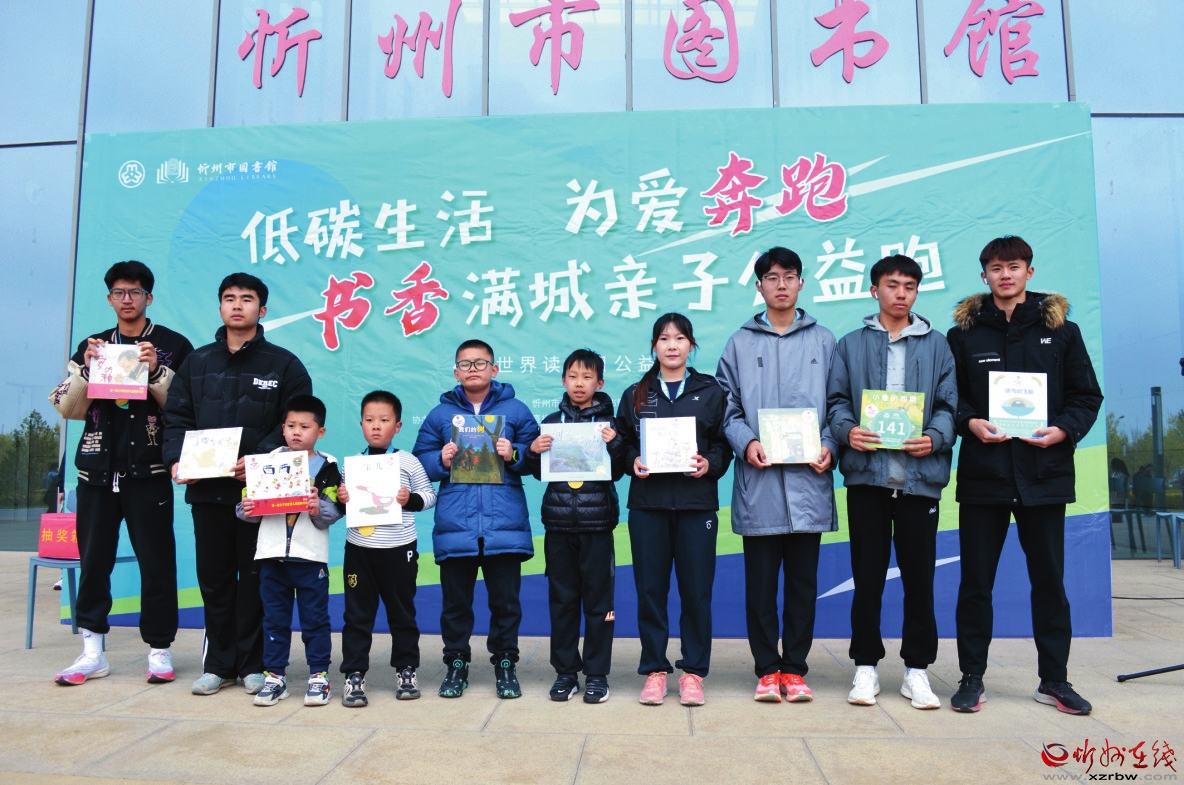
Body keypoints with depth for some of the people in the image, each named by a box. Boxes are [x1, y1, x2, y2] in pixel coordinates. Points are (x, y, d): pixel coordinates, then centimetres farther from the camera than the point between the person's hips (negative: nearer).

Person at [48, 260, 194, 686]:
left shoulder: (173, 345, 3)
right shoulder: (92, 346, 15)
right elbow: (68, 409, 9)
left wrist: (156, 372, -16)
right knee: (93, 559, 6)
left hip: (148, 470, -3)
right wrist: (88, 370, -5)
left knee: (156, 561, -1)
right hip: (97, 469, 4)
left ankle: (159, 650, 9)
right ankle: (92, 651, 16)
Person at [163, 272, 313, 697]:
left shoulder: (283, 365, 2)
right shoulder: (198, 362, 14)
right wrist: (176, 459, -5)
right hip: (207, 490, 4)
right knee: (213, 578, 10)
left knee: (256, 578, 3)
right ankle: (218, 664, 21)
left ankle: (253, 664, 14)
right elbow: (177, 418, 12)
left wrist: (258, 459, -18)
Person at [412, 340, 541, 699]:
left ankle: (505, 663, 21)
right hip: (454, 524, 1)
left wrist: (514, 454, -14)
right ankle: (456, 663, 23)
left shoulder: (515, 410, 7)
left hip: (504, 524, -1)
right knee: (455, 601, 8)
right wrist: (441, 460, -10)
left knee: (506, 599, 6)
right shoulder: (440, 414, 12)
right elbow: (421, 460, 9)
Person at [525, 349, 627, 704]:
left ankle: (596, 674, 14)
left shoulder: (608, 422, 2)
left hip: (597, 523, -2)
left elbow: (617, 472, -3)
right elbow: (539, 473, 9)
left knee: (598, 600, 3)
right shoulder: (552, 421, 8)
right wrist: (535, 452, -10)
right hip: (558, 523, 2)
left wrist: (614, 444, -19)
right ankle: (565, 672, 19)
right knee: (562, 600, 8)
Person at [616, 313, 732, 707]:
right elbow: (622, 445, 10)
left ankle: (693, 671, 14)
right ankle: (654, 670, 16)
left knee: (696, 589, 1)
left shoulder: (711, 393, 9)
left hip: (697, 503, -1)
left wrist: (709, 464, -12)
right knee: (650, 589, 3)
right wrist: (633, 463, -9)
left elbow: (724, 445, 7)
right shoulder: (634, 395, 12)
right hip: (647, 504, 1)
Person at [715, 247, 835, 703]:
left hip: (808, 482, 1)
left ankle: (795, 669, 19)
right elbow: (728, 408, 6)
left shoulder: (824, 342, 12)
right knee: (760, 584, 4)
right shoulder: (740, 344, 10)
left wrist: (829, 447, -7)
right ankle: (767, 670, 16)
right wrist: (746, 442, -11)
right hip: (758, 483, 0)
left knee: (803, 582, 7)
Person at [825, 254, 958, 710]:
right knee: (867, 574, 4)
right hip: (867, 473, 0)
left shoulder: (937, 345, 13)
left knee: (919, 575, 5)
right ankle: (866, 666, 15)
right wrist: (847, 430, -14)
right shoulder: (851, 345, 12)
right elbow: (836, 400, 6)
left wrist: (934, 437, -13)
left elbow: (949, 404, 6)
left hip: (920, 475, 1)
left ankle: (917, 669, 18)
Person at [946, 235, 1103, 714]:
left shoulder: (1060, 330, 7)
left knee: (1049, 579, 9)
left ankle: (1054, 679, 22)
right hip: (982, 472, 0)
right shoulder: (964, 333, 5)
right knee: (976, 580, 4)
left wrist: (1064, 429, -10)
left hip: (1045, 472, 1)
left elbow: (1087, 395, 7)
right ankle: (971, 676, 16)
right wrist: (970, 422, -13)